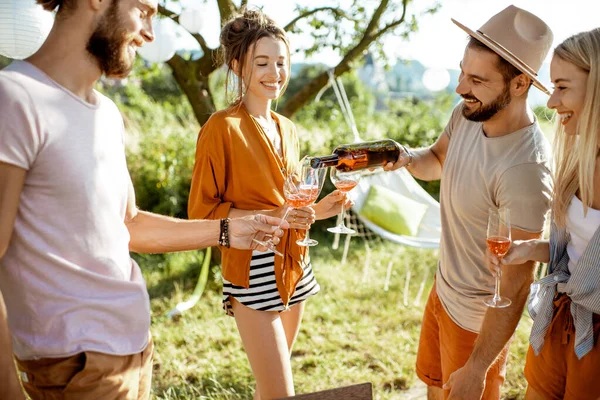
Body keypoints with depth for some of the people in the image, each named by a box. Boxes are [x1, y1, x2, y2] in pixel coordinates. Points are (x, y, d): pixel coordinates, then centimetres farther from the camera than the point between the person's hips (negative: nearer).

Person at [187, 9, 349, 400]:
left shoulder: (288, 129, 10)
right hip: (252, 273, -7)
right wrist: (272, 216, -21)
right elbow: (202, 210, -11)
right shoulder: (222, 127, -12)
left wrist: (316, 210, 0)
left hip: (294, 268, 7)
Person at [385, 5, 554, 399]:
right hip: (444, 289, 7)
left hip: (479, 317, -7)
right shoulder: (467, 114, -11)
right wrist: (408, 158, -13)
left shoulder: (524, 170, -35)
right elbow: (439, 160, 11)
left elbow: (516, 287, -29)